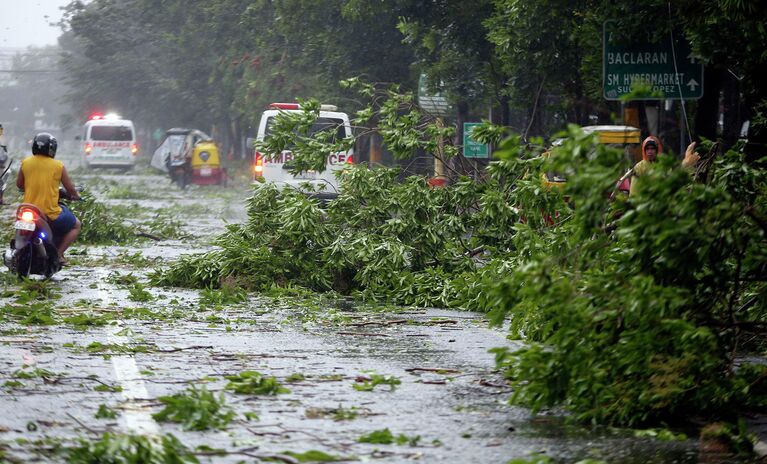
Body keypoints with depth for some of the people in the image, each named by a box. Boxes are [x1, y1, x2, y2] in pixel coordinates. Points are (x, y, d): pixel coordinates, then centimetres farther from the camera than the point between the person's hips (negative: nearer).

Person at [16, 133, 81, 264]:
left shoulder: (25, 163, 1)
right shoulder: (58, 166, -6)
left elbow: (19, 184, 14)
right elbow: (70, 189, 1)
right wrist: (75, 196, 24)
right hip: (51, 213, -3)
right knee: (76, 225, 22)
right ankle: (59, 254, 7)